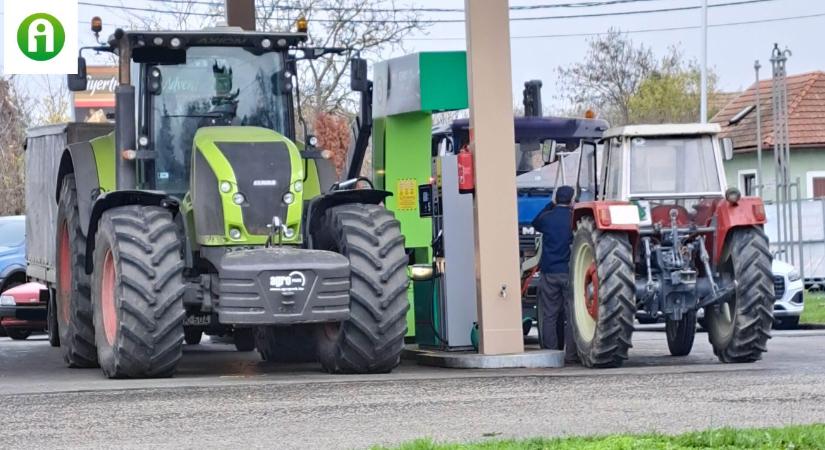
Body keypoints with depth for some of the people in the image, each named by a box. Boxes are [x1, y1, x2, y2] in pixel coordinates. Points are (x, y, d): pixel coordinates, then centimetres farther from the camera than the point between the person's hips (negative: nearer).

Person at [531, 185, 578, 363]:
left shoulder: (547, 218, 1)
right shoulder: (574, 219, -8)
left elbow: (535, 223, 22)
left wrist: (550, 206, 26)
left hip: (549, 273, 2)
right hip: (570, 272, -2)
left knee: (549, 315, 7)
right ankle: (571, 353, -1)